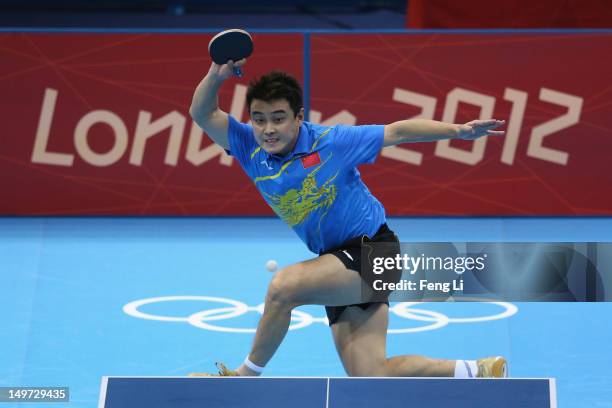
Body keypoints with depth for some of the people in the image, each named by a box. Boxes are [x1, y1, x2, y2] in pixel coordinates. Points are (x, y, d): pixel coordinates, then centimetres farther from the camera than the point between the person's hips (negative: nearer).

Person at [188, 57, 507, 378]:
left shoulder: (331, 141, -15)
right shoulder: (252, 148, -3)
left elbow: (398, 132, -8)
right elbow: (202, 114, -10)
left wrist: (458, 131, -13)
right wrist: (216, 76, -29)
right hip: (336, 259, 6)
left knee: (283, 285, -27)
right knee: (370, 376, 1)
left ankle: (247, 375, -4)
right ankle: (478, 370, 16)